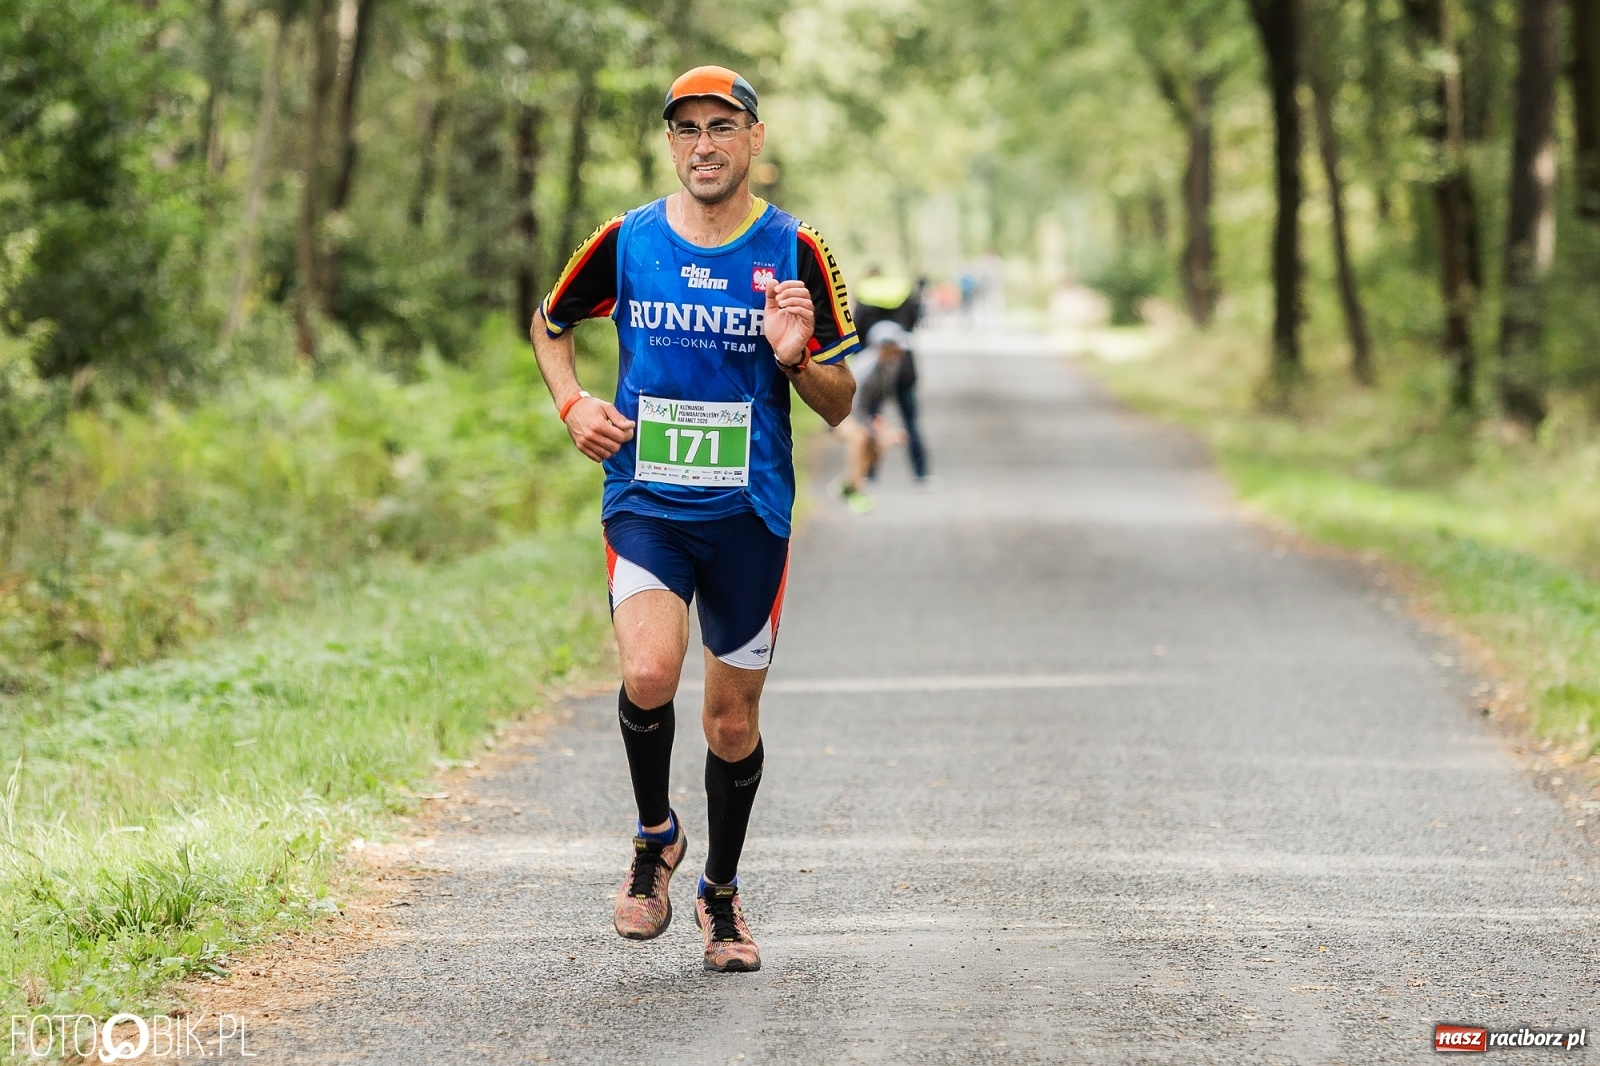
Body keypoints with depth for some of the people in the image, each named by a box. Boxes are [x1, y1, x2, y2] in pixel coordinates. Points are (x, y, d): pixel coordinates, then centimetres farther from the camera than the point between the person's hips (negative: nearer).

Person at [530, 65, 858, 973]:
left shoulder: (797, 251, -1)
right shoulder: (625, 242, 1)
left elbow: (840, 405, 2)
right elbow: (551, 324, 20)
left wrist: (796, 357, -18)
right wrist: (573, 404, 2)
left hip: (751, 513, 1)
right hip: (644, 501, 0)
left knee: (733, 714, 6)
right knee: (649, 673, -23)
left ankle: (722, 891, 29)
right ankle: (656, 838, 4)